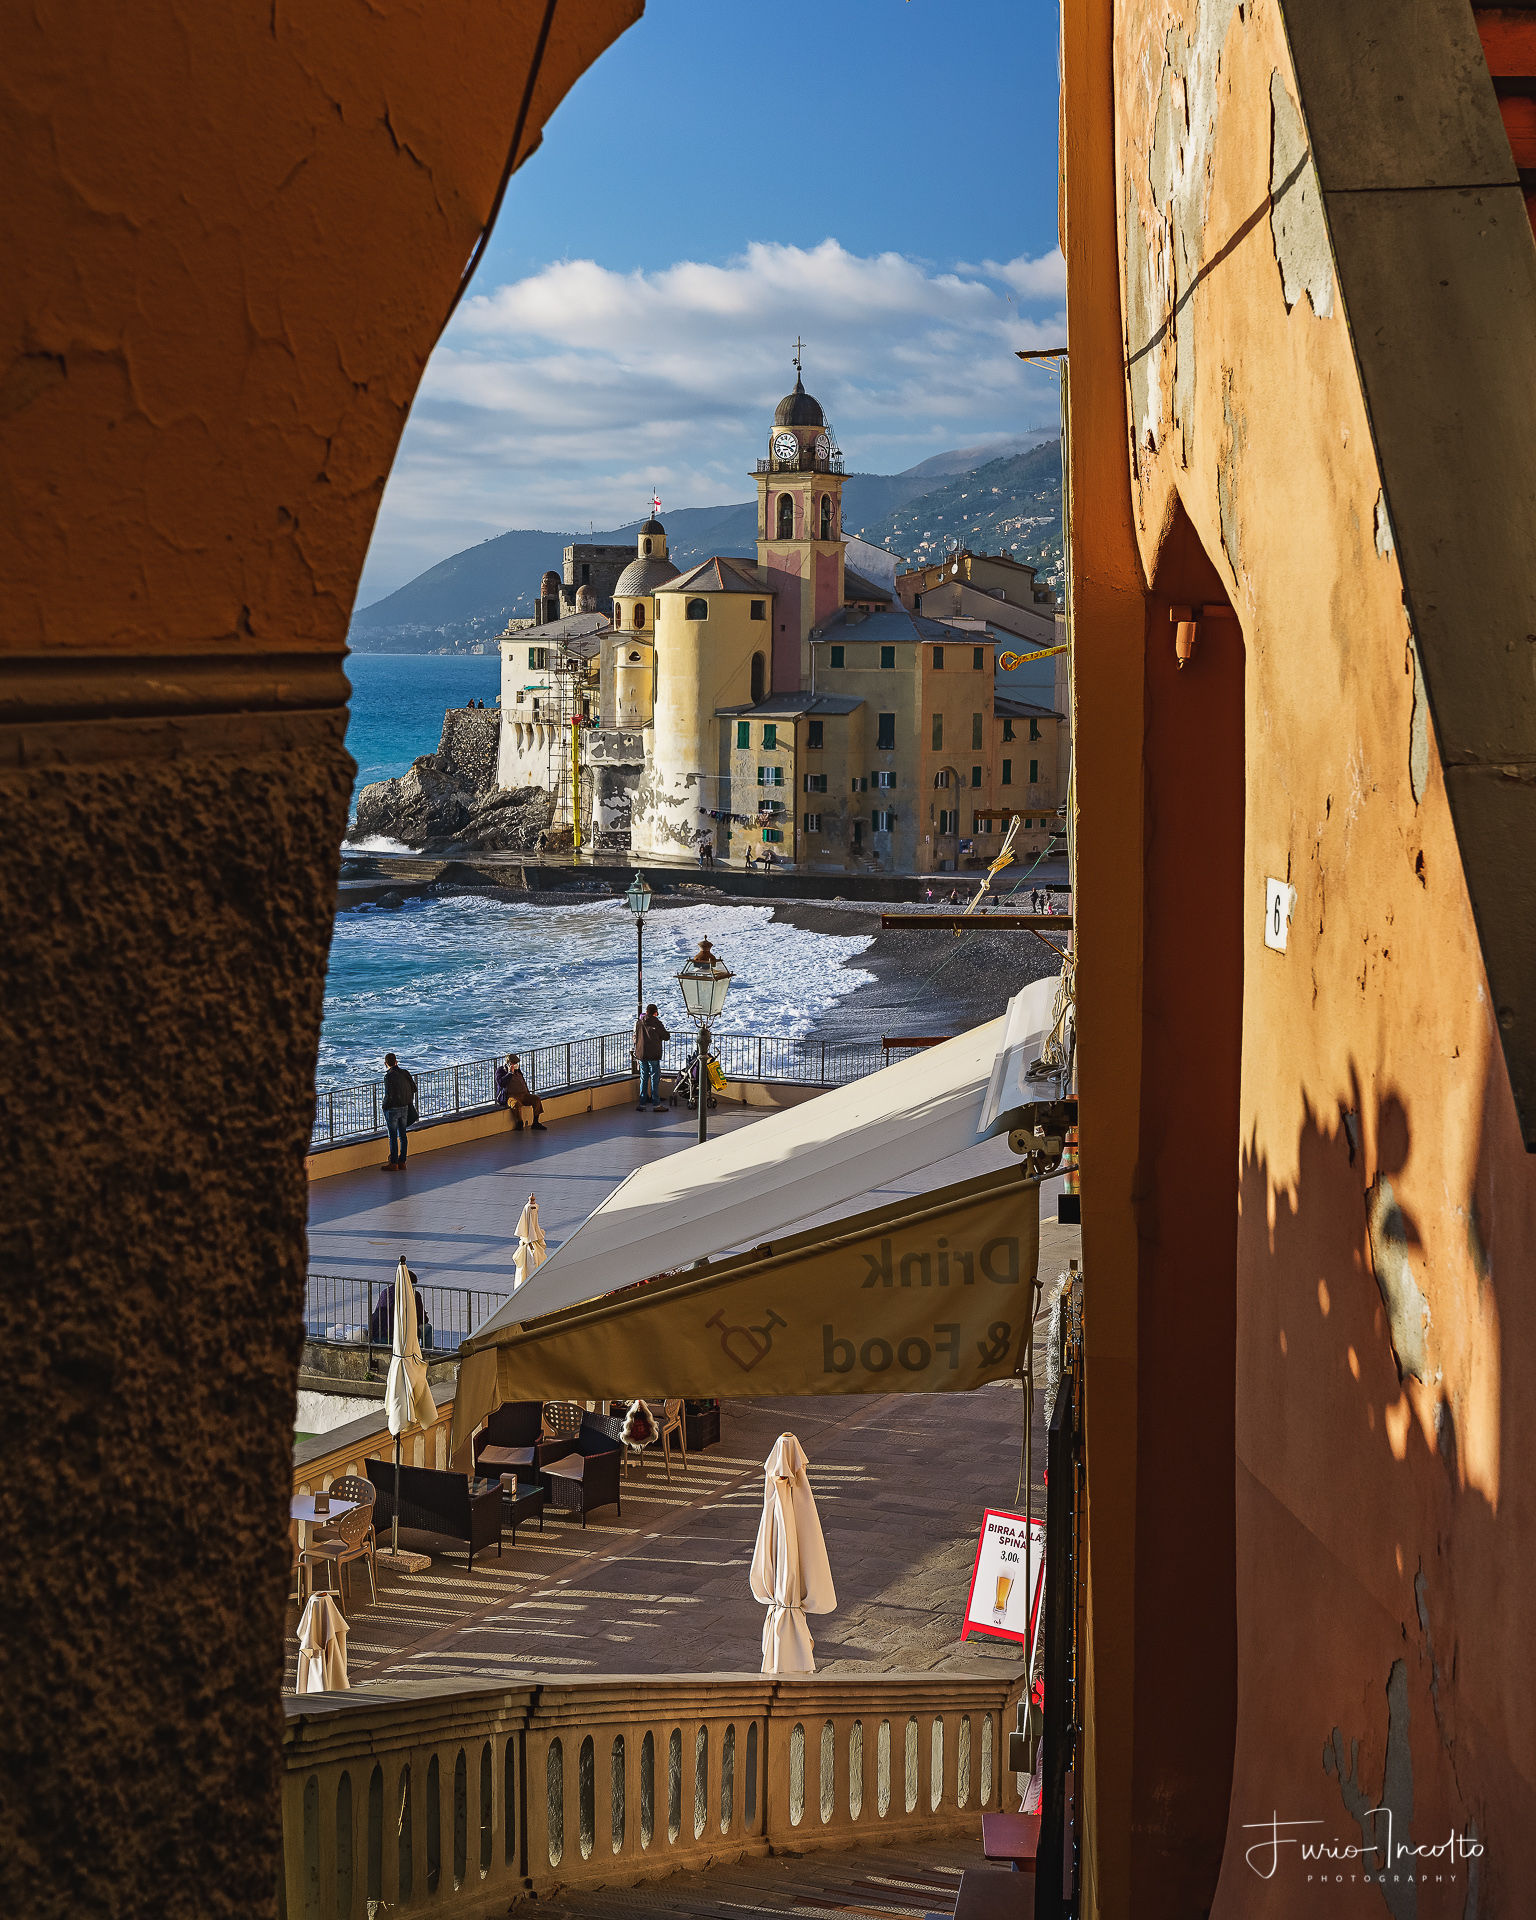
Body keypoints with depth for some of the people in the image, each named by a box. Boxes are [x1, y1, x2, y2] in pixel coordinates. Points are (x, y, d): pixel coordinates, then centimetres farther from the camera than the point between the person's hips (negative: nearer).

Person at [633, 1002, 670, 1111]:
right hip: (653, 1056, -4)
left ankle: (642, 1104, 10)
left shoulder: (638, 1023, 5)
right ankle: (656, 1104, -1)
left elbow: (635, 1038, 15)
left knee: (643, 1078, 11)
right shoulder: (656, 1023, -9)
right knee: (655, 1079, -1)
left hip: (641, 1055, 4)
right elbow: (666, 1037, -1)